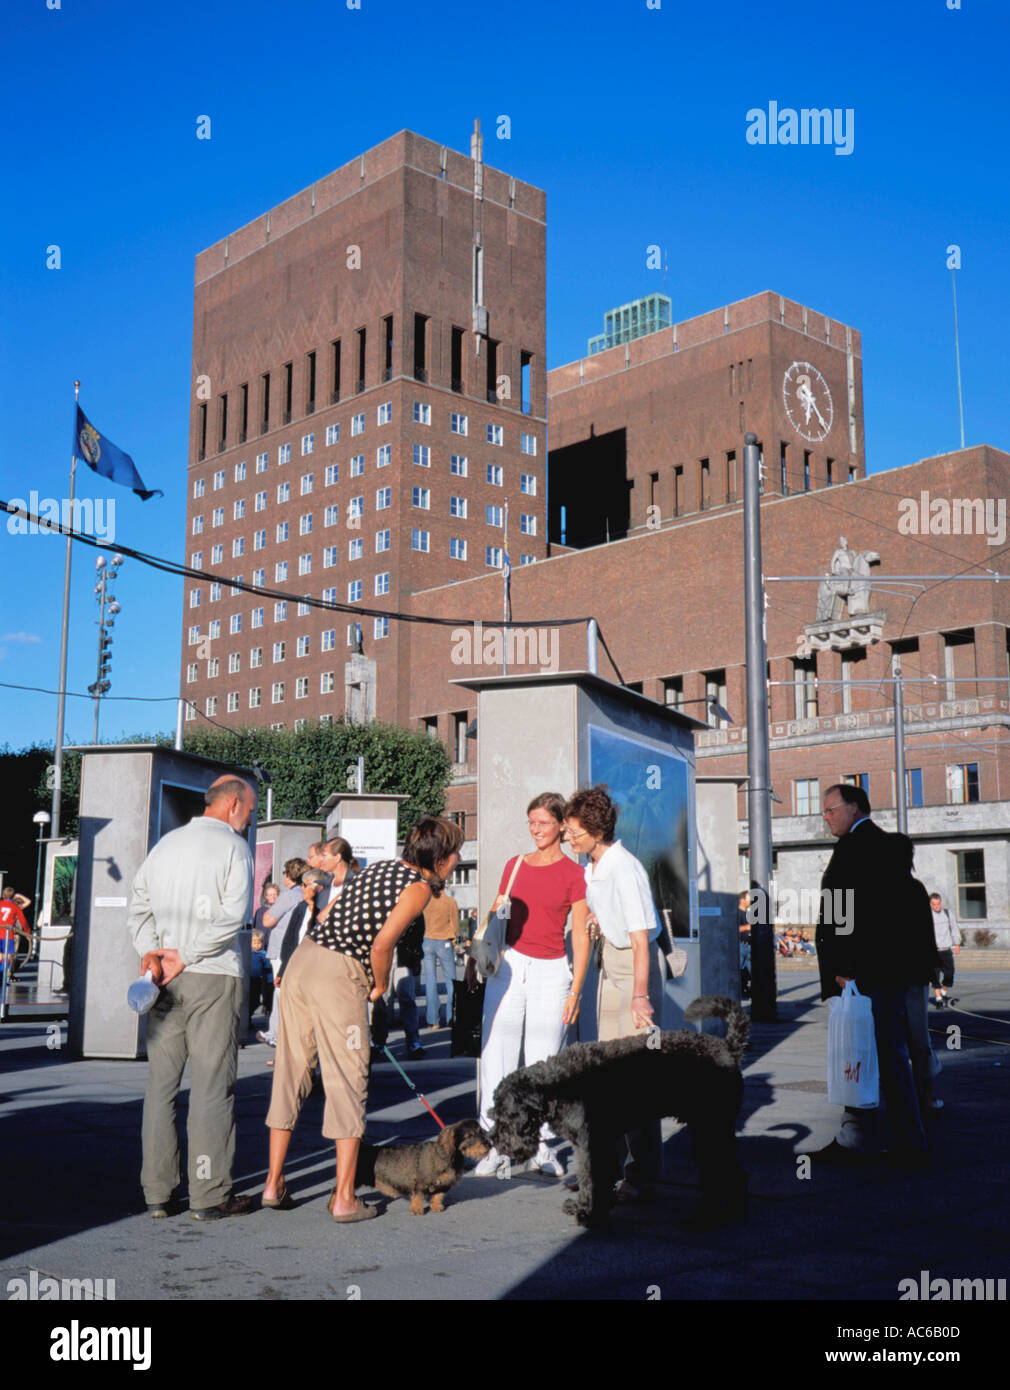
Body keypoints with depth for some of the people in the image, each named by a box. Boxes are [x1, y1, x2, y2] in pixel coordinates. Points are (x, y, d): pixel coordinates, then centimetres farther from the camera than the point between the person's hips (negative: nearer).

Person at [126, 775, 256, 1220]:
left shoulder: (165, 844, 16)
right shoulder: (233, 846, -4)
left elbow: (139, 907, 12)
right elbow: (234, 916, -14)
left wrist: (150, 952, 1)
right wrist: (186, 957, -9)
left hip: (165, 979, 6)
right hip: (214, 979, -6)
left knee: (160, 1083, 10)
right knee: (212, 1086, 0)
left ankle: (156, 1192, 13)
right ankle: (209, 1195, 3)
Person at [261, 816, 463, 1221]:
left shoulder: (379, 867, 20)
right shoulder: (419, 887, -3)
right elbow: (382, 943, -14)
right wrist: (380, 987, 3)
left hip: (301, 959, 8)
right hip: (338, 975, -8)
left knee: (290, 1074, 14)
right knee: (348, 1081, 2)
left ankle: (274, 1183, 21)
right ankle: (344, 1199, 6)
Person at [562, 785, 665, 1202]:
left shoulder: (625, 869, -22)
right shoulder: (589, 869, 4)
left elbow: (640, 937, -25)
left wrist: (639, 995, -27)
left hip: (637, 964, -9)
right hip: (610, 962, 9)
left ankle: (642, 1176, -3)